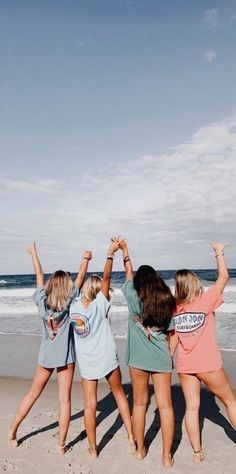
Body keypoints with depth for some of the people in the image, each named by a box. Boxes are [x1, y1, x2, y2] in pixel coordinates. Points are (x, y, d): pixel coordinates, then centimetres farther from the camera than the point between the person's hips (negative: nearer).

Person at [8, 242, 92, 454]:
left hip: (45, 355, 4)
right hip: (65, 356, -3)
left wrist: (34, 252, 20)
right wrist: (86, 259, 9)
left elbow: (39, 275, 7)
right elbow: (80, 278, -4)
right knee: (64, 399, 6)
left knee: (32, 394, 19)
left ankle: (12, 432, 31)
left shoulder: (42, 300, -4)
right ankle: (61, 444, 13)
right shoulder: (68, 301, -11)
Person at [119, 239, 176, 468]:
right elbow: (170, 332, 3)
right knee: (165, 405, 10)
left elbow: (129, 275, 9)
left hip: (138, 358, 0)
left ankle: (140, 449, 31)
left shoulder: (133, 297, -7)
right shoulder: (167, 301, -3)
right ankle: (166, 455, 19)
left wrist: (124, 250, 20)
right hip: (162, 359, 1)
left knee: (139, 403, 16)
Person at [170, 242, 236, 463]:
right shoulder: (205, 301, -15)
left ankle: (197, 453, 21)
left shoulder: (174, 309, -3)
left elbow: (173, 340, 4)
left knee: (192, 407, 14)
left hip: (184, 366, 4)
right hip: (208, 364, -3)